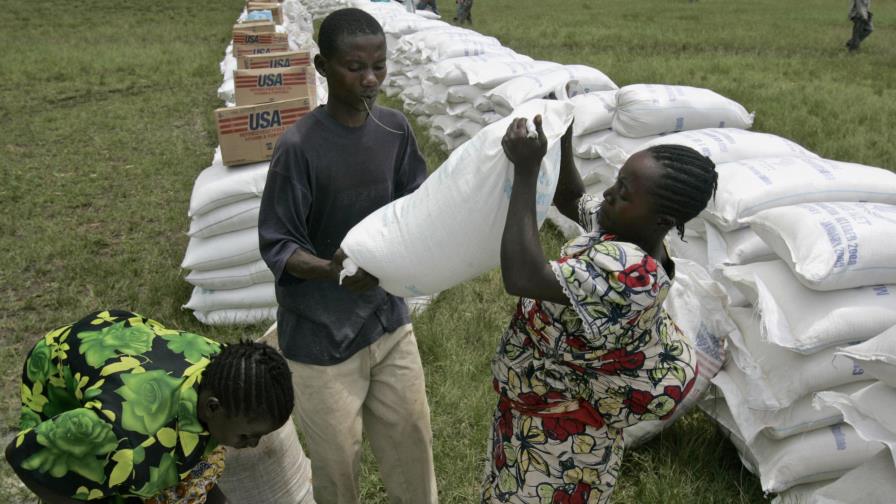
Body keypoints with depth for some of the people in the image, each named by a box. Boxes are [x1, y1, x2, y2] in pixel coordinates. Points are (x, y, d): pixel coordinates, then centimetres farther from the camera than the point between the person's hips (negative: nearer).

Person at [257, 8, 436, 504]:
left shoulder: (395, 129, -4)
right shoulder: (299, 146, -20)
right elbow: (276, 245, -16)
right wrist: (330, 270, -34)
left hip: (387, 316, 5)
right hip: (321, 334, -4)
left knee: (411, 434, 20)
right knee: (337, 457, 12)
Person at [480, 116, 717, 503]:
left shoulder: (630, 272, -36)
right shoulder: (626, 231, -9)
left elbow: (522, 278, -46)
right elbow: (570, 201, 11)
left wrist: (526, 171, -42)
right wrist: (564, 139, -5)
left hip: (559, 431, -8)